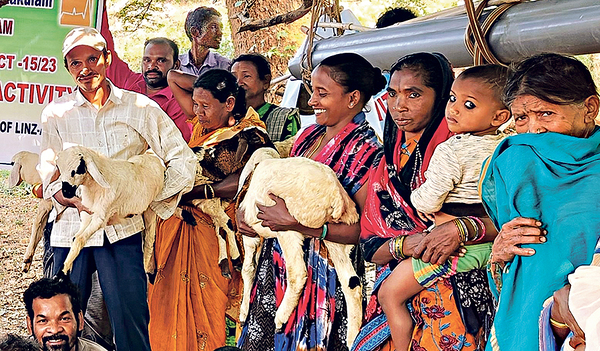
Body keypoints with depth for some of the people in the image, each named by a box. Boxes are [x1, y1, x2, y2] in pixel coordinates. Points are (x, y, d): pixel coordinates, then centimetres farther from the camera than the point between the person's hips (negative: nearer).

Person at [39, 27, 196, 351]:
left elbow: (183, 161, 3)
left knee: (131, 321, -4)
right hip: (71, 229, 1)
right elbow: (49, 177, 6)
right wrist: (76, 200, -14)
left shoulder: (140, 108, 4)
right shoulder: (56, 114, 8)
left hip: (123, 229, -1)